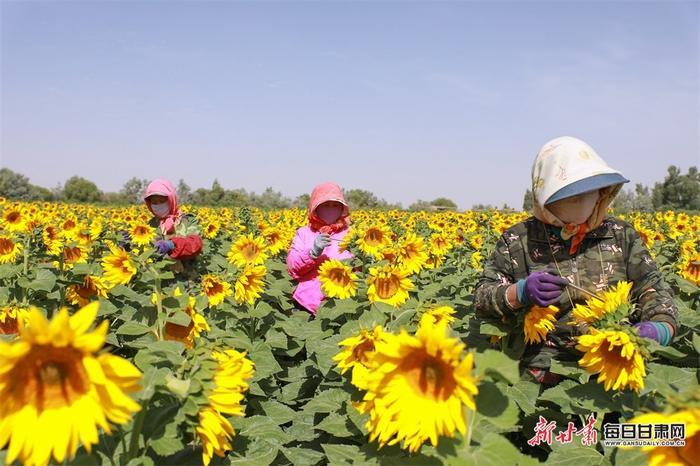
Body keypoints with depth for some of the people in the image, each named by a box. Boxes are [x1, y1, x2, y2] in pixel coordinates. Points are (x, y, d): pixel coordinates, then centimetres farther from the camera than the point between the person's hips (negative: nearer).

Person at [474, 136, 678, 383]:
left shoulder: (623, 236, 12)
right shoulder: (518, 240, 4)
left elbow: (653, 289, 10)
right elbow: (482, 299, 5)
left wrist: (661, 327, -11)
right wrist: (519, 292, -15)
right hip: (542, 370, -2)